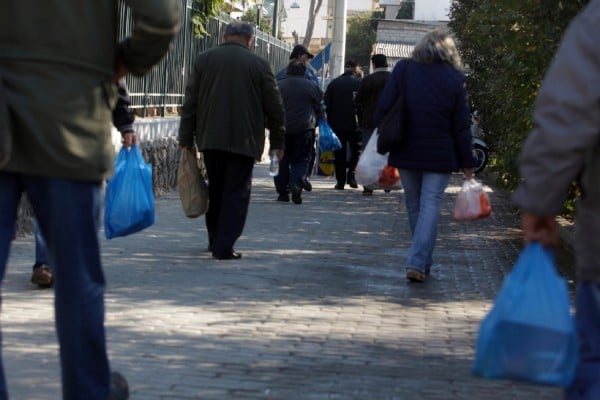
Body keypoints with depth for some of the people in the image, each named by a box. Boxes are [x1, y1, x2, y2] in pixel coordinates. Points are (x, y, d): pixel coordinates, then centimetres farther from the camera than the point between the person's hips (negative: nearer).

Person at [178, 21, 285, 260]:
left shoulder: (204, 60, 6)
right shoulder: (259, 65, 0)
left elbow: (190, 102, 5)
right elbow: (274, 106, 1)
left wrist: (186, 139, 9)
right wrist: (277, 141, 10)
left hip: (211, 139, 3)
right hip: (244, 141, -3)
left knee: (216, 191, 17)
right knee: (236, 194, 1)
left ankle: (215, 240, 25)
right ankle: (224, 247, -6)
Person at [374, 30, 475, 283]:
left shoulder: (403, 69, -1)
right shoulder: (455, 78, -2)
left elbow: (383, 108, -3)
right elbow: (461, 125, -2)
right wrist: (467, 163, 3)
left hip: (406, 153, 2)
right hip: (440, 156, -2)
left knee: (414, 206, 14)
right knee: (430, 206, -1)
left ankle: (423, 262, 22)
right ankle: (418, 263, -13)